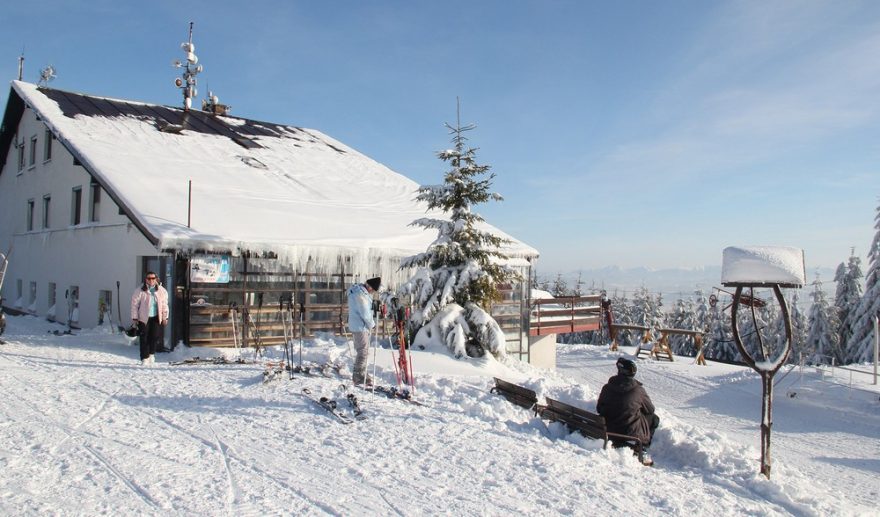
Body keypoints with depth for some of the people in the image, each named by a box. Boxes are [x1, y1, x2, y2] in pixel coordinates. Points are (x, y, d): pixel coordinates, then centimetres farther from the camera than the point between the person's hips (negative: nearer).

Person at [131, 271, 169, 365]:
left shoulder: (162, 291, 5)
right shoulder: (140, 291, -4)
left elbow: (164, 305, 10)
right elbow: (135, 304, -1)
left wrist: (165, 317, 7)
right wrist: (134, 318, -3)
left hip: (156, 318, 2)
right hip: (143, 318, -2)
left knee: (156, 336, -2)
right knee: (144, 339, 0)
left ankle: (151, 354, 23)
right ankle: (144, 358, 9)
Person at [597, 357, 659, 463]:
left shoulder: (607, 388, -6)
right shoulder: (638, 390, -14)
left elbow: (599, 409, 5)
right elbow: (650, 410, 3)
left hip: (609, 432, 4)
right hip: (632, 433, -4)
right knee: (654, 419, 21)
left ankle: (618, 445, 20)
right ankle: (642, 451, 12)